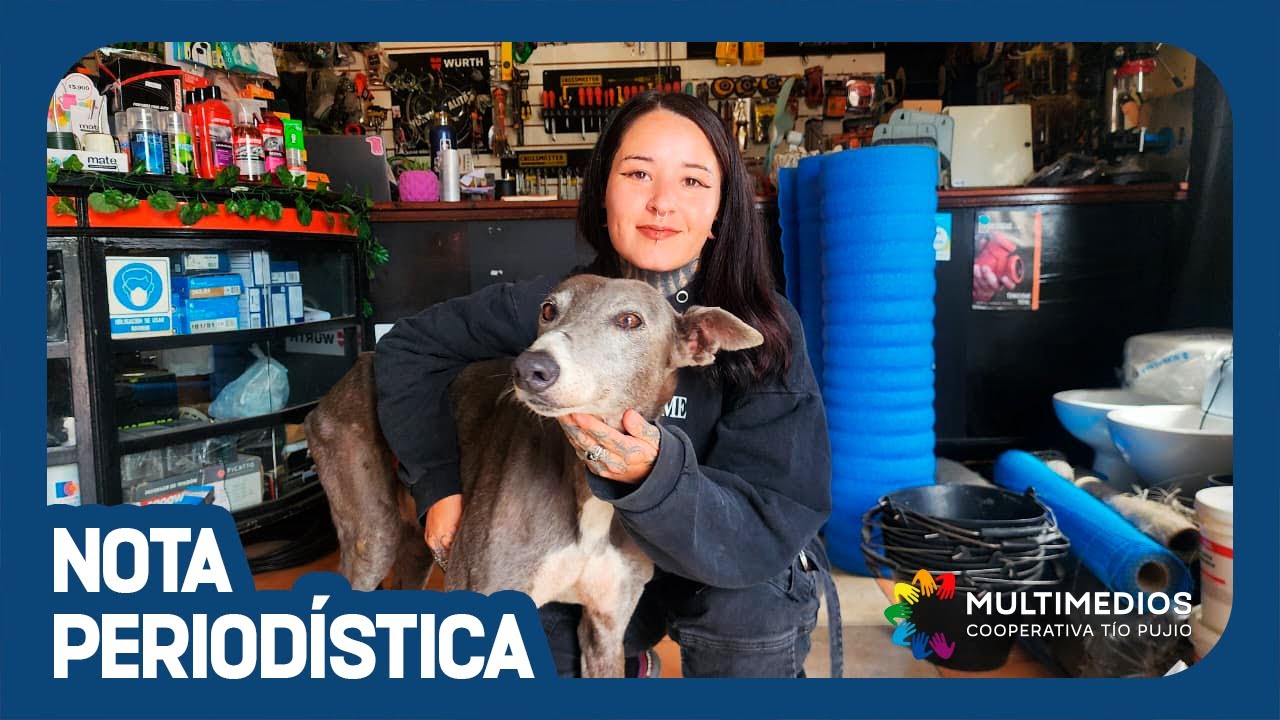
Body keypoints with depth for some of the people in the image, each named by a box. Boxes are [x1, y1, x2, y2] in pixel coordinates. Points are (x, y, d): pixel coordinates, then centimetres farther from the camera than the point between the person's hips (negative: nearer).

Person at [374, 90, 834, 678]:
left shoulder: (766, 330, -23)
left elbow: (767, 532, -29)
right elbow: (411, 347, -4)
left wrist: (651, 475, -47)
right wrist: (440, 483, -13)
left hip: (733, 574, -2)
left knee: (748, 598, -32)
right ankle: (624, 662, 16)